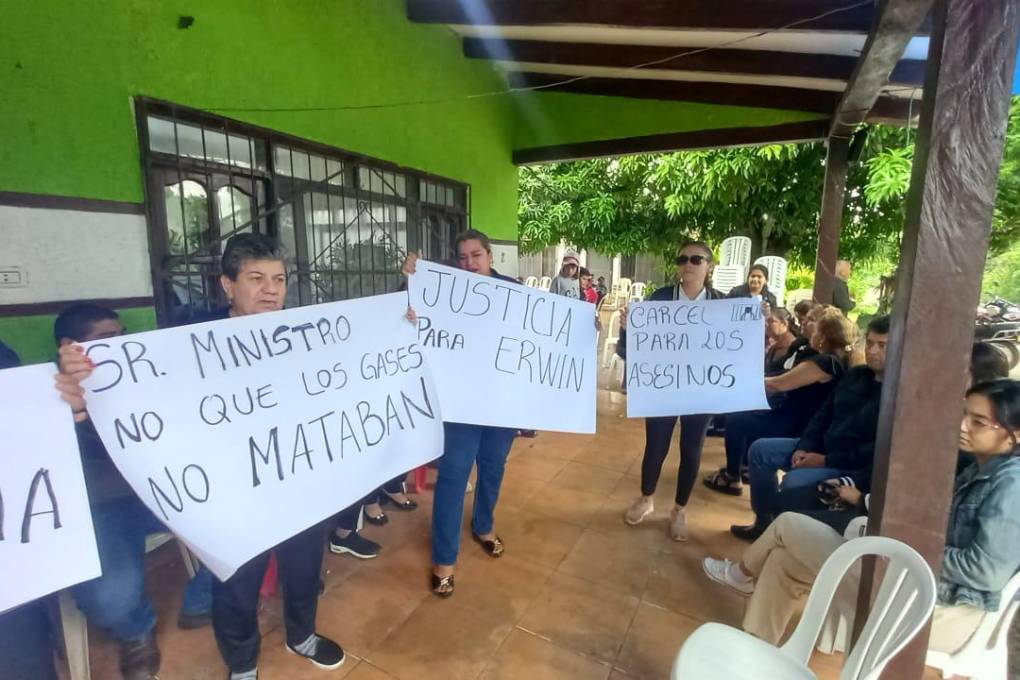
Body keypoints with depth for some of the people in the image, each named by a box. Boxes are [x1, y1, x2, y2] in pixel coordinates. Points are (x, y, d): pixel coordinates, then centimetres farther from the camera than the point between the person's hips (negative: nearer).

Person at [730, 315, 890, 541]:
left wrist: (826, 461, -21)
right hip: (823, 446, 9)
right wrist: (804, 447, -2)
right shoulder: (856, 374, 9)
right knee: (760, 450, 2)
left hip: (855, 466, -9)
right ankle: (765, 521, 13)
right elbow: (824, 414, 13)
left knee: (793, 481, -32)